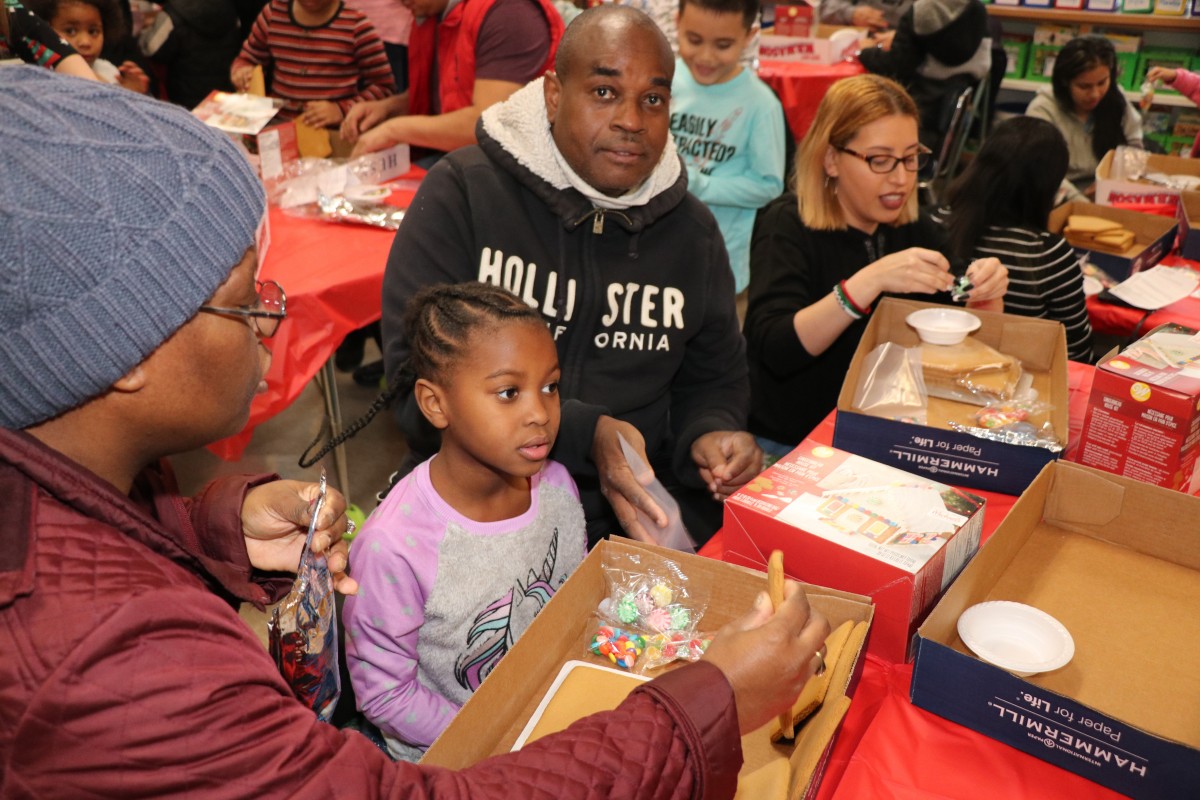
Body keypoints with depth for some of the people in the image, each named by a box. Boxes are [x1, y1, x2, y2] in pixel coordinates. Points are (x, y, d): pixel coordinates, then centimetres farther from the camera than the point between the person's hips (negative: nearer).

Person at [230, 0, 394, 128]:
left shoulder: (355, 26, -3)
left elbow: (384, 87, -3)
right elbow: (245, 60, 23)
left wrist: (341, 110, -17)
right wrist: (241, 72, -1)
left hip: (334, 133, -4)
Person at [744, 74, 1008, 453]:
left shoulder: (917, 231, 4)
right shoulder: (787, 226, -11)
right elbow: (774, 350, -26)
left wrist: (985, 299, -15)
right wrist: (871, 281, -35)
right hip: (791, 445, -4)